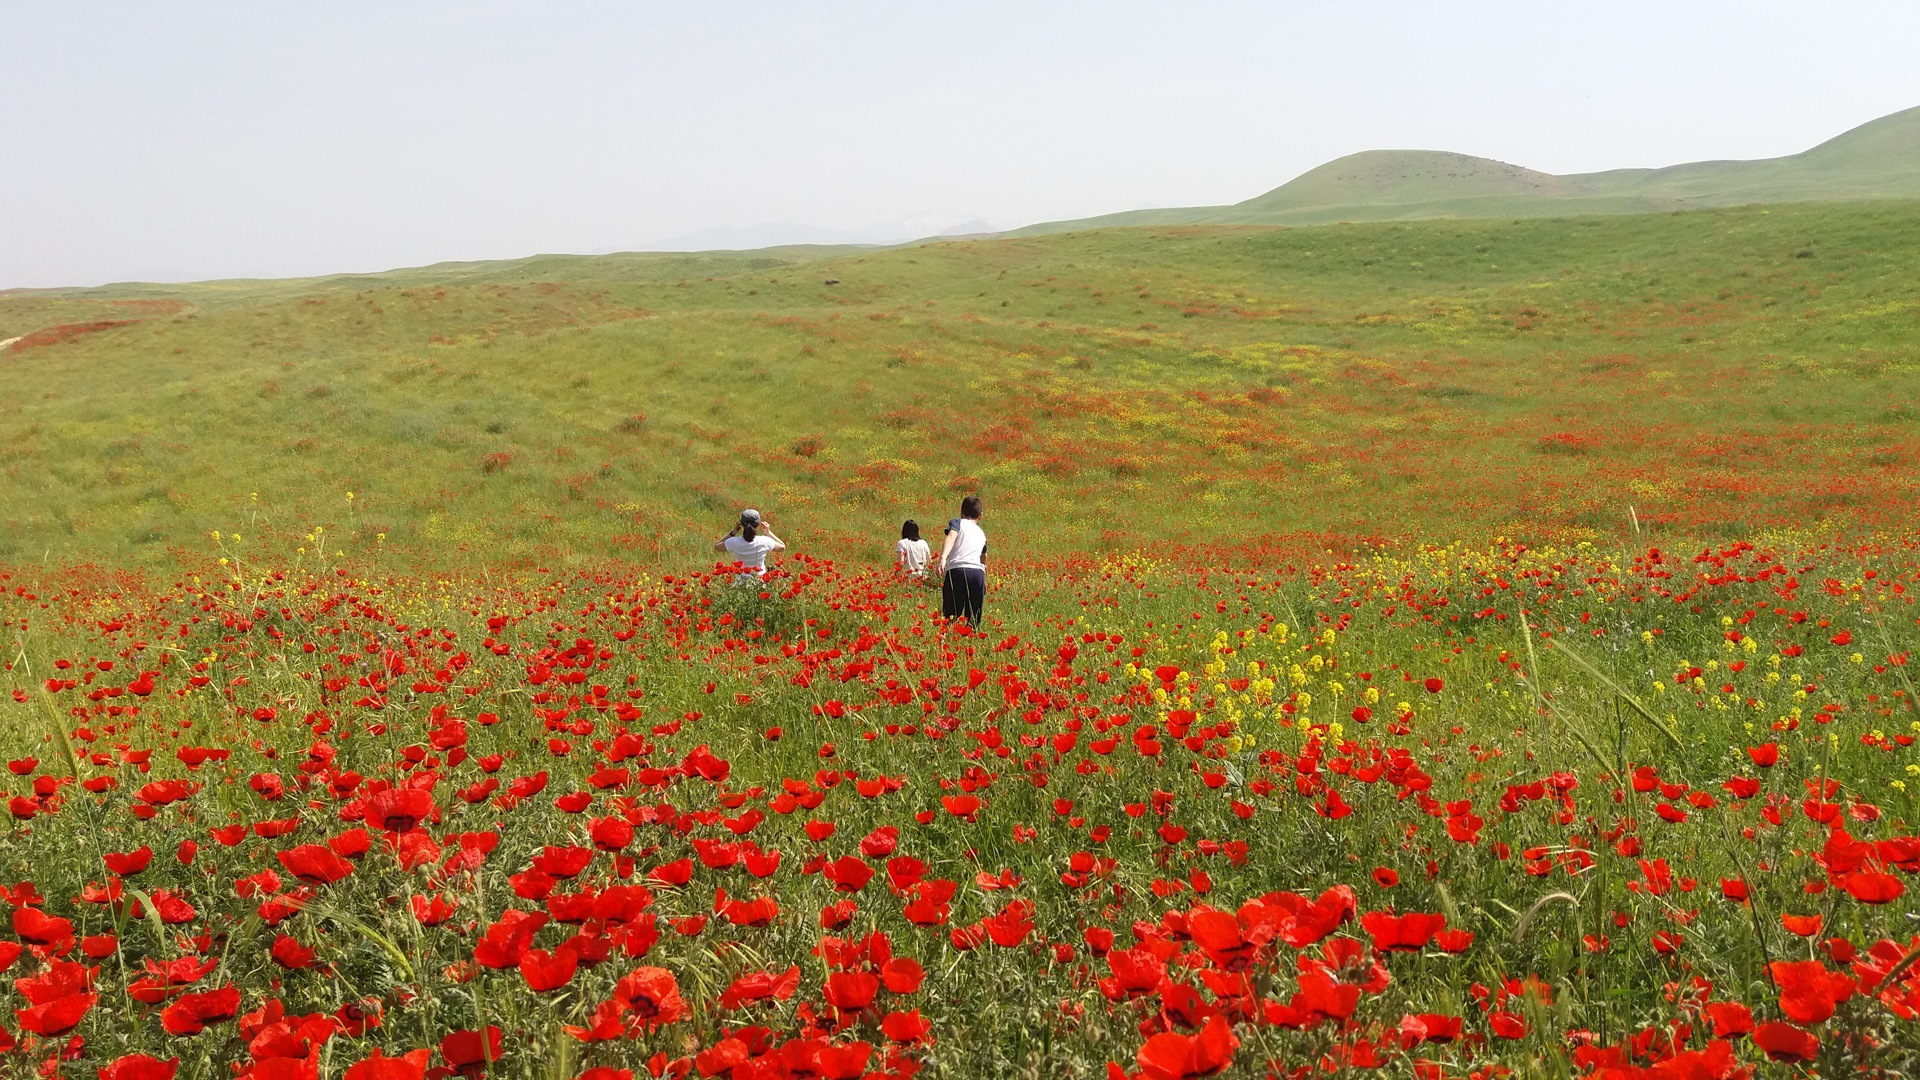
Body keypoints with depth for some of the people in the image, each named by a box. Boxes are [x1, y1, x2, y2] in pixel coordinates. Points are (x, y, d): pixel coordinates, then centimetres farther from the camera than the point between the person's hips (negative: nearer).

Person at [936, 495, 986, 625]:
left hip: (956, 570, -4)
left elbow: (951, 537, -8)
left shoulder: (957, 522, 16)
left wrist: (943, 557, -23)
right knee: (974, 620, 6)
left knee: (951, 617, -6)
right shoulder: (981, 533, 31)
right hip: (978, 572, 4)